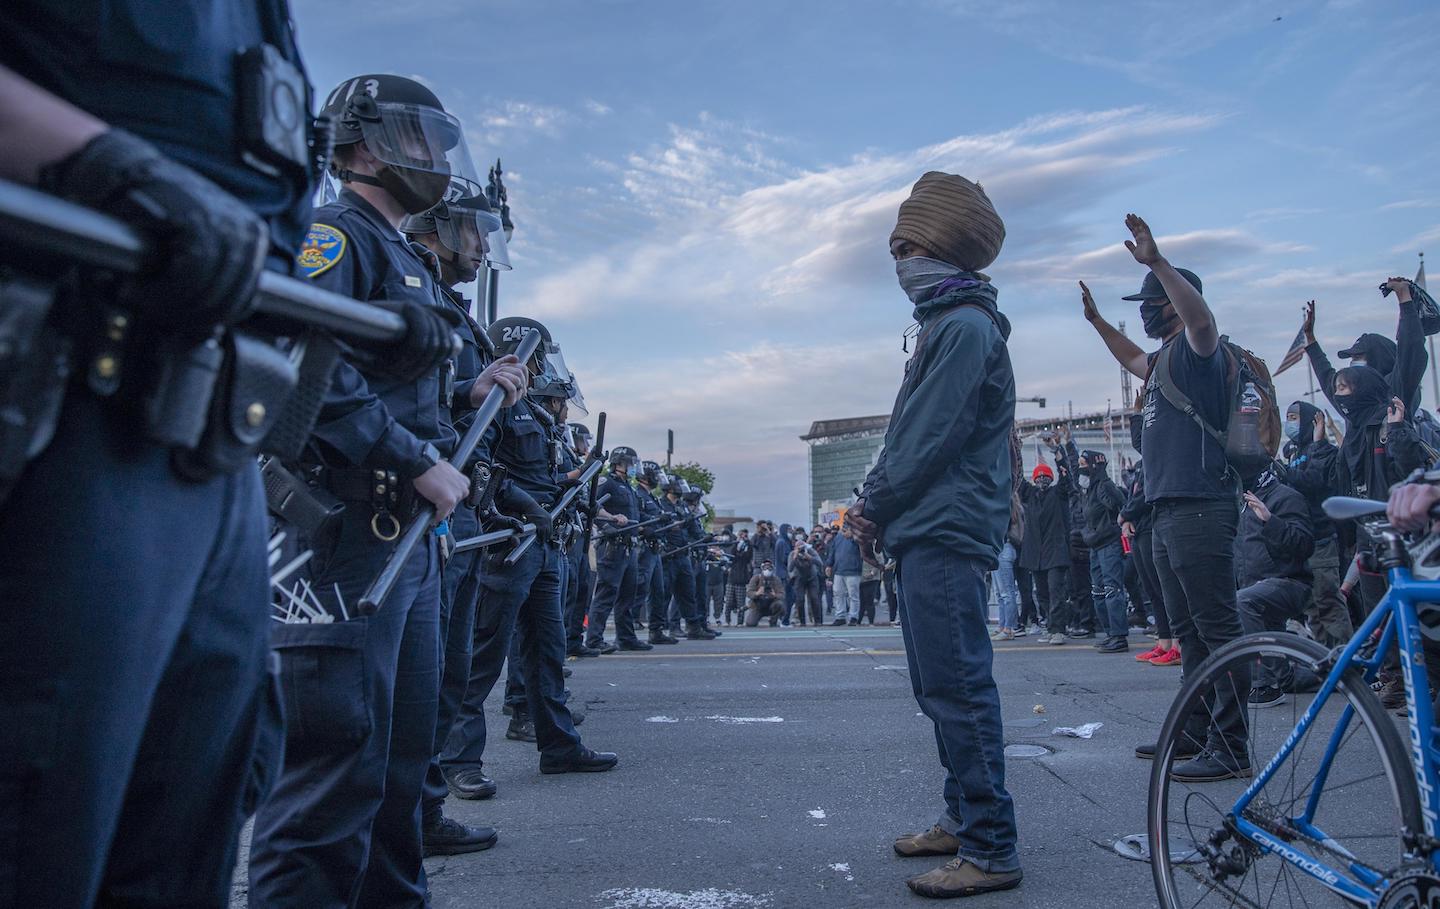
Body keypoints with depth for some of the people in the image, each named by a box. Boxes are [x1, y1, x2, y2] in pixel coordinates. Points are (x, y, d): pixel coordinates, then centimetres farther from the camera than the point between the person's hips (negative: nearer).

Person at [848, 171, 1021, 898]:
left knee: (957, 687, -7)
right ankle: (964, 819, 27)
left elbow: (929, 438, -17)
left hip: (944, 534, -10)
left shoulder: (964, 326, -11)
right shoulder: (947, 324, 21)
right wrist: (876, 501, 10)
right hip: (930, 534, 10)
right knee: (940, 686, 16)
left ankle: (990, 851, 2)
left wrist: (877, 506, -7)